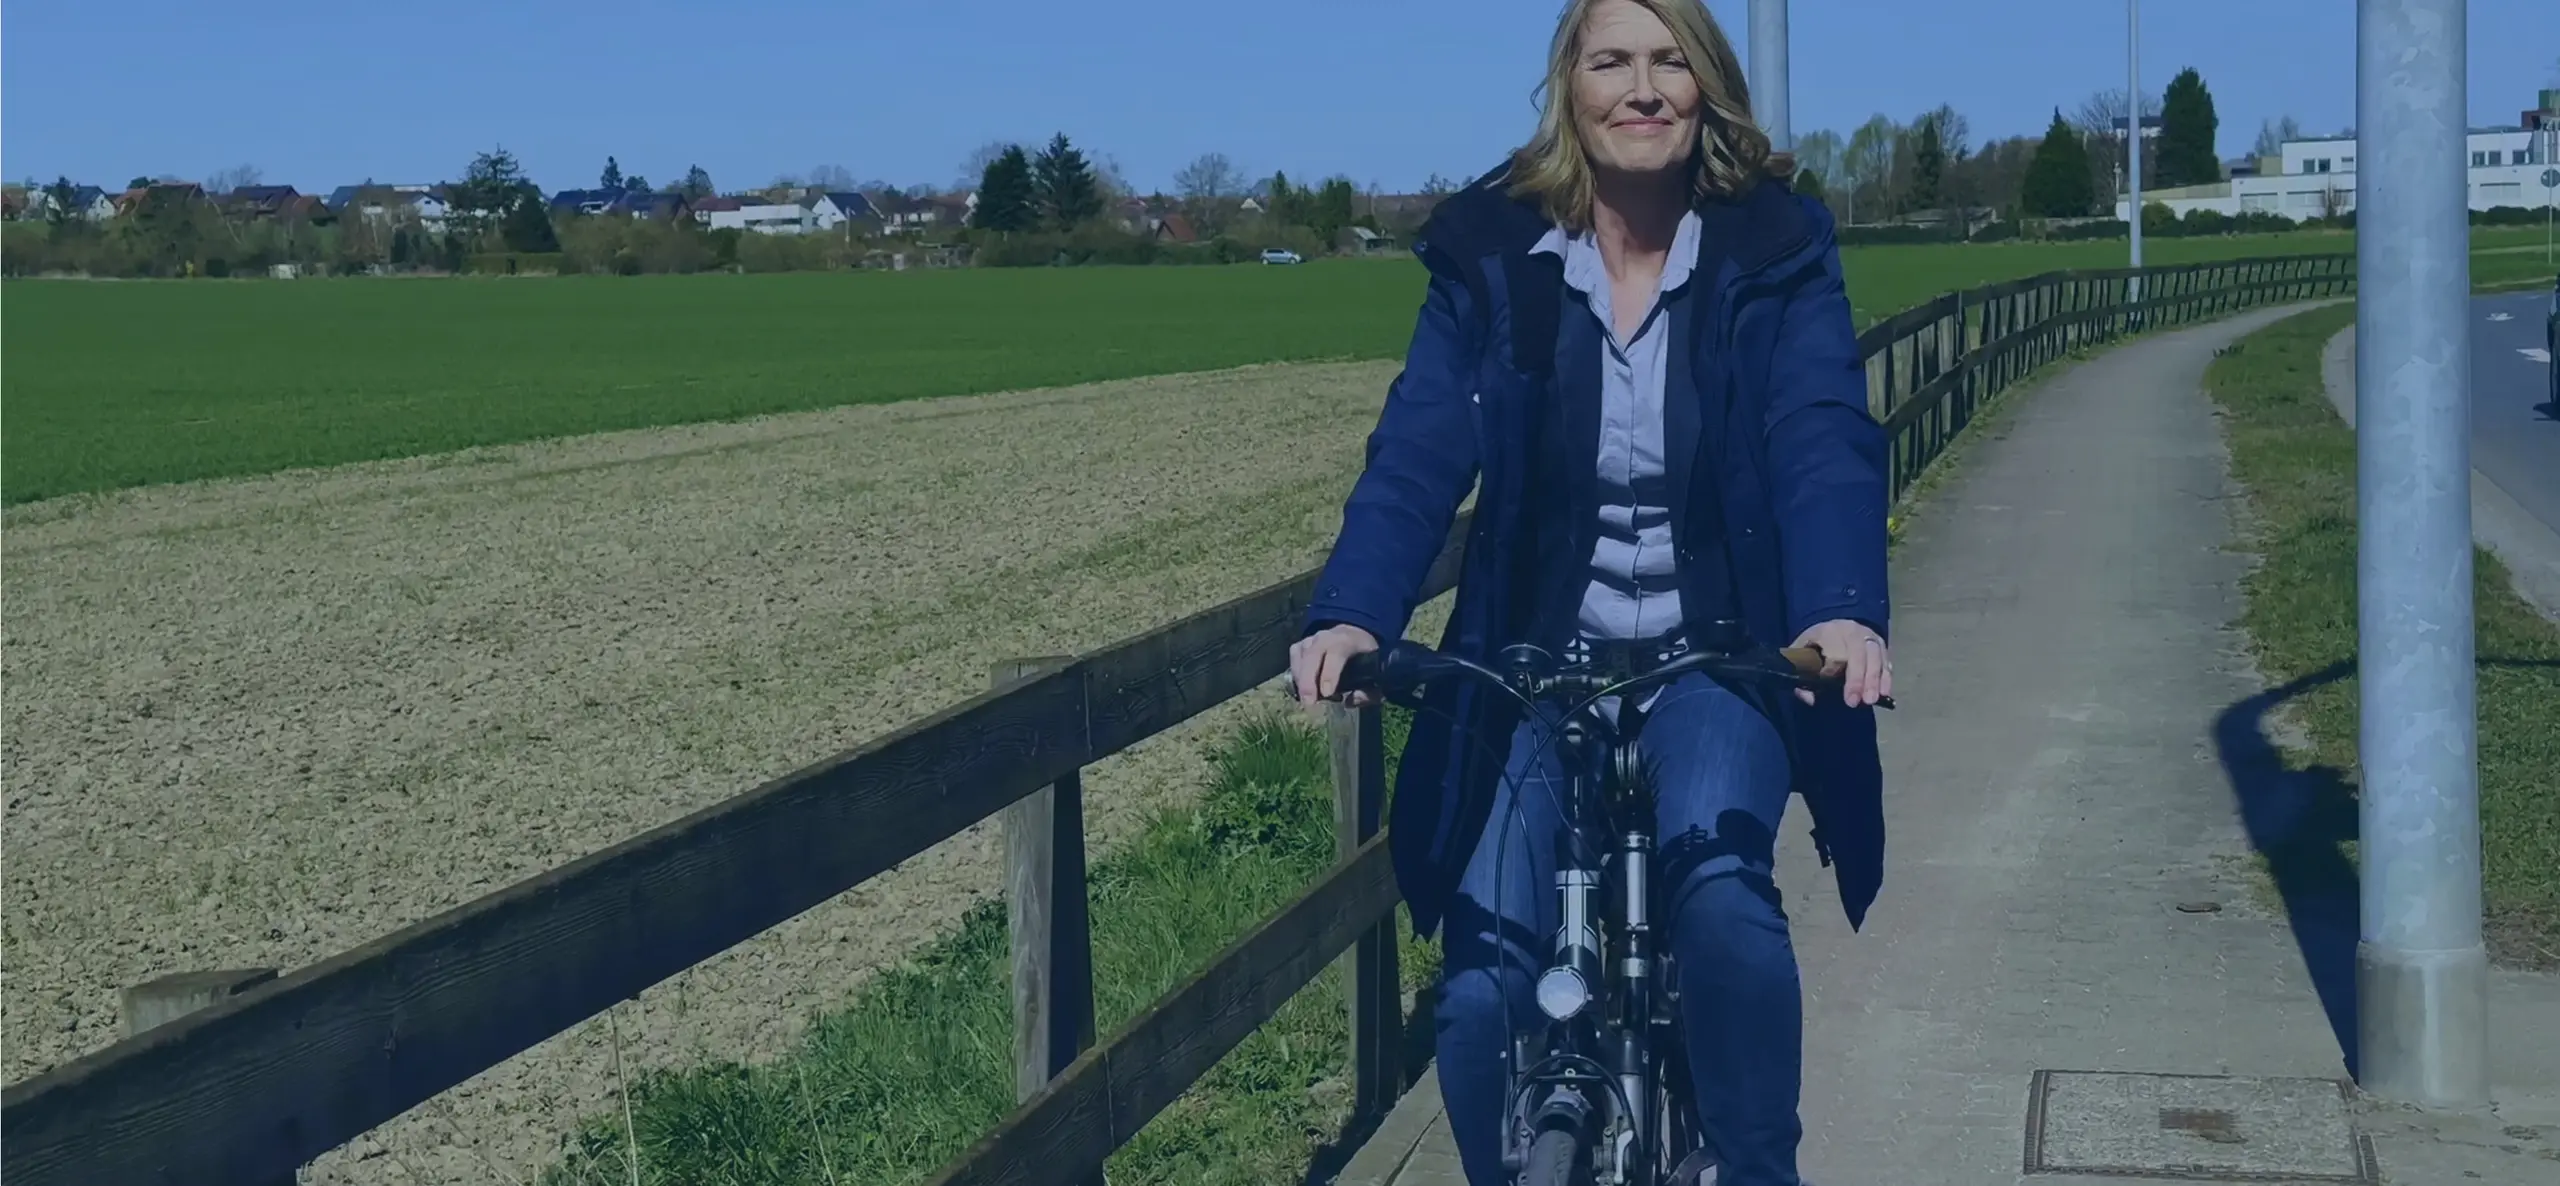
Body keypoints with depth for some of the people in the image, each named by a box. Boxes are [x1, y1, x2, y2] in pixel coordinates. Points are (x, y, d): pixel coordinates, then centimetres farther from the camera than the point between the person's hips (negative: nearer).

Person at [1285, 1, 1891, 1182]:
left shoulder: (1774, 251, -5)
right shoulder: (1491, 254, -3)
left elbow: (1823, 441, -18)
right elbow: (1420, 449, -13)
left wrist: (1843, 610, -38)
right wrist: (1350, 613, -31)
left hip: (1718, 661, -1)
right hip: (1538, 665, 1)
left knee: (1718, 882, -30)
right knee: (1482, 984, -8)